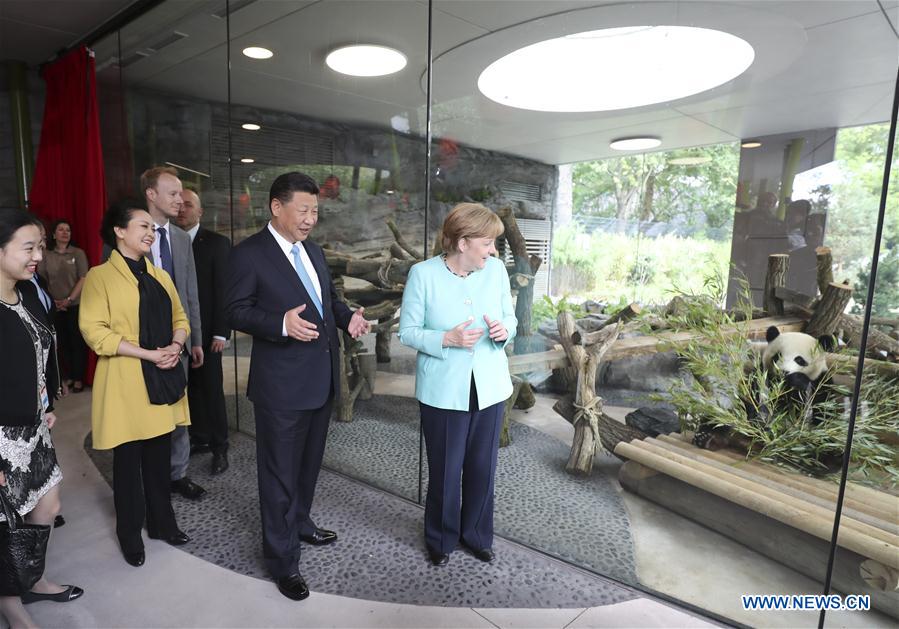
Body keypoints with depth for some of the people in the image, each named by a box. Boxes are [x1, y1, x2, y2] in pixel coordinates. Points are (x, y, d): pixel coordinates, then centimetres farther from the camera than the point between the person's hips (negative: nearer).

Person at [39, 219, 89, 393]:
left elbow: (83, 279, -7)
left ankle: (79, 378, 7)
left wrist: (69, 299, -12)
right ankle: (68, 376, 17)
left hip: (76, 305, -2)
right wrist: (52, 300, -5)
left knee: (77, 341, -1)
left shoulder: (78, 253, -1)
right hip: (55, 307, 2)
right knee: (62, 342, 7)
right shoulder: (46, 255, 5)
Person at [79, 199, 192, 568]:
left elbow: (179, 318, 13)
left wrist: (176, 346, -9)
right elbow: (93, 330, -14)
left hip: (163, 380, 5)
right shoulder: (100, 276, -7)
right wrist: (149, 354, -19)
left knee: (159, 458, 14)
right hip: (125, 383, -5)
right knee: (128, 461, 8)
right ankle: (130, 534, 25)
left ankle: (162, 523, 29)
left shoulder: (159, 276, 12)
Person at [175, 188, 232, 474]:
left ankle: (219, 447, 13)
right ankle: (199, 437, 25)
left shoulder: (217, 243, -4)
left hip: (205, 331, -4)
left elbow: (223, 290, -7)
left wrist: (220, 332, -12)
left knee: (211, 388, 2)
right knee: (191, 387, 11)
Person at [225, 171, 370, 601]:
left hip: (321, 377, 8)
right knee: (280, 472, 6)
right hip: (281, 383, -7)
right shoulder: (248, 254, -11)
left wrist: (347, 317, -2)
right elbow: (236, 311, -12)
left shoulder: (314, 251, 11)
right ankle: (282, 560, 23)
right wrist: (282, 324, -29)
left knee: (310, 462, 23)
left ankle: (300, 522, 46)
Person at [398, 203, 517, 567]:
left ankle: (477, 535, 40)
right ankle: (441, 539, 37)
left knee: (482, 467, 15)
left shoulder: (496, 269, -4)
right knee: (445, 470, 11)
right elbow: (407, 332, -7)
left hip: (489, 387, 3)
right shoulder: (423, 274, -12)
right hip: (444, 391, -3)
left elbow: (510, 318, 8)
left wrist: (504, 331, -15)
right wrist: (447, 339, -22)